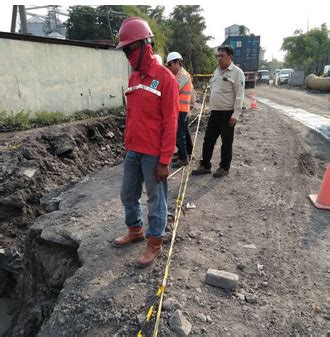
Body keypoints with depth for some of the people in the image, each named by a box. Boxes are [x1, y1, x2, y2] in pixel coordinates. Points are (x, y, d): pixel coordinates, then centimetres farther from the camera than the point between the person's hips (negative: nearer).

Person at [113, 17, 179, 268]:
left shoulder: (165, 78, -12)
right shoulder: (133, 78, 10)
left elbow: (170, 123, -15)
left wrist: (165, 160, -16)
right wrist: (128, 145, 15)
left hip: (154, 155, -7)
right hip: (133, 151, 8)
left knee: (156, 200, 7)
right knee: (128, 195, 18)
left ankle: (155, 243, 24)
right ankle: (135, 230, 40)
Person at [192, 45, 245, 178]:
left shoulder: (236, 72, -10)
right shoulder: (217, 71, 12)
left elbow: (239, 96, -14)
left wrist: (235, 115, -19)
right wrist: (211, 108, 16)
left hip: (227, 113, -7)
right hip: (214, 112, 7)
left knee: (226, 142, 6)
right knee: (208, 140, 9)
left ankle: (224, 167, 19)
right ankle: (205, 166, 20)